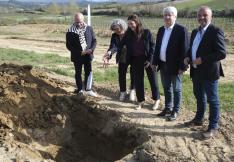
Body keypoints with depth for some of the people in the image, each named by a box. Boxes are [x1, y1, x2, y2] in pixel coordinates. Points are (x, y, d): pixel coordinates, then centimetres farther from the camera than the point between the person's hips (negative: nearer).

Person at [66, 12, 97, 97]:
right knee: (78, 73, 11)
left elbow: (94, 40, 4)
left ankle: (88, 90, 16)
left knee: (89, 72, 5)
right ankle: (80, 90, 26)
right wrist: (79, 52, -19)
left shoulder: (89, 29, -2)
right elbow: (69, 45, -10)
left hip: (88, 55, 2)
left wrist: (91, 49, -16)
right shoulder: (71, 31, -10)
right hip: (77, 56, -2)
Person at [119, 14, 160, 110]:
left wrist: (150, 60, -14)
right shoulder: (128, 34, -1)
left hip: (147, 59, -3)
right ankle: (140, 101, 23)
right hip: (135, 60, 3)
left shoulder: (146, 32, -10)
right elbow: (121, 45, -2)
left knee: (152, 79, 9)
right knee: (138, 81, 9)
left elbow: (152, 46, -8)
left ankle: (156, 99, 26)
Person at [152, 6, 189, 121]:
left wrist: (182, 66, -18)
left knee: (176, 89, 8)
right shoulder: (161, 30, 9)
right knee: (166, 88, 17)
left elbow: (185, 49, -15)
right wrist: (155, 62, 8)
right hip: (163, 65, 7)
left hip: (174, 66, -6)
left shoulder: (181, 30, -12)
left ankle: (175, 111, 20)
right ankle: (168, 108, 31)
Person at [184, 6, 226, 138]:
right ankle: (199, 119, 39)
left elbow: (222, 53, -21)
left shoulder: (216, 31, -15)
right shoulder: (195, 32, 11)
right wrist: (188, 58, 1)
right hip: (196, 71, 8)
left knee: (212, 100, 3)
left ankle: (213, 127, 14)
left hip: (209, 72, -8)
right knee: (199, 97, 22)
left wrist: (202, 60, -23)